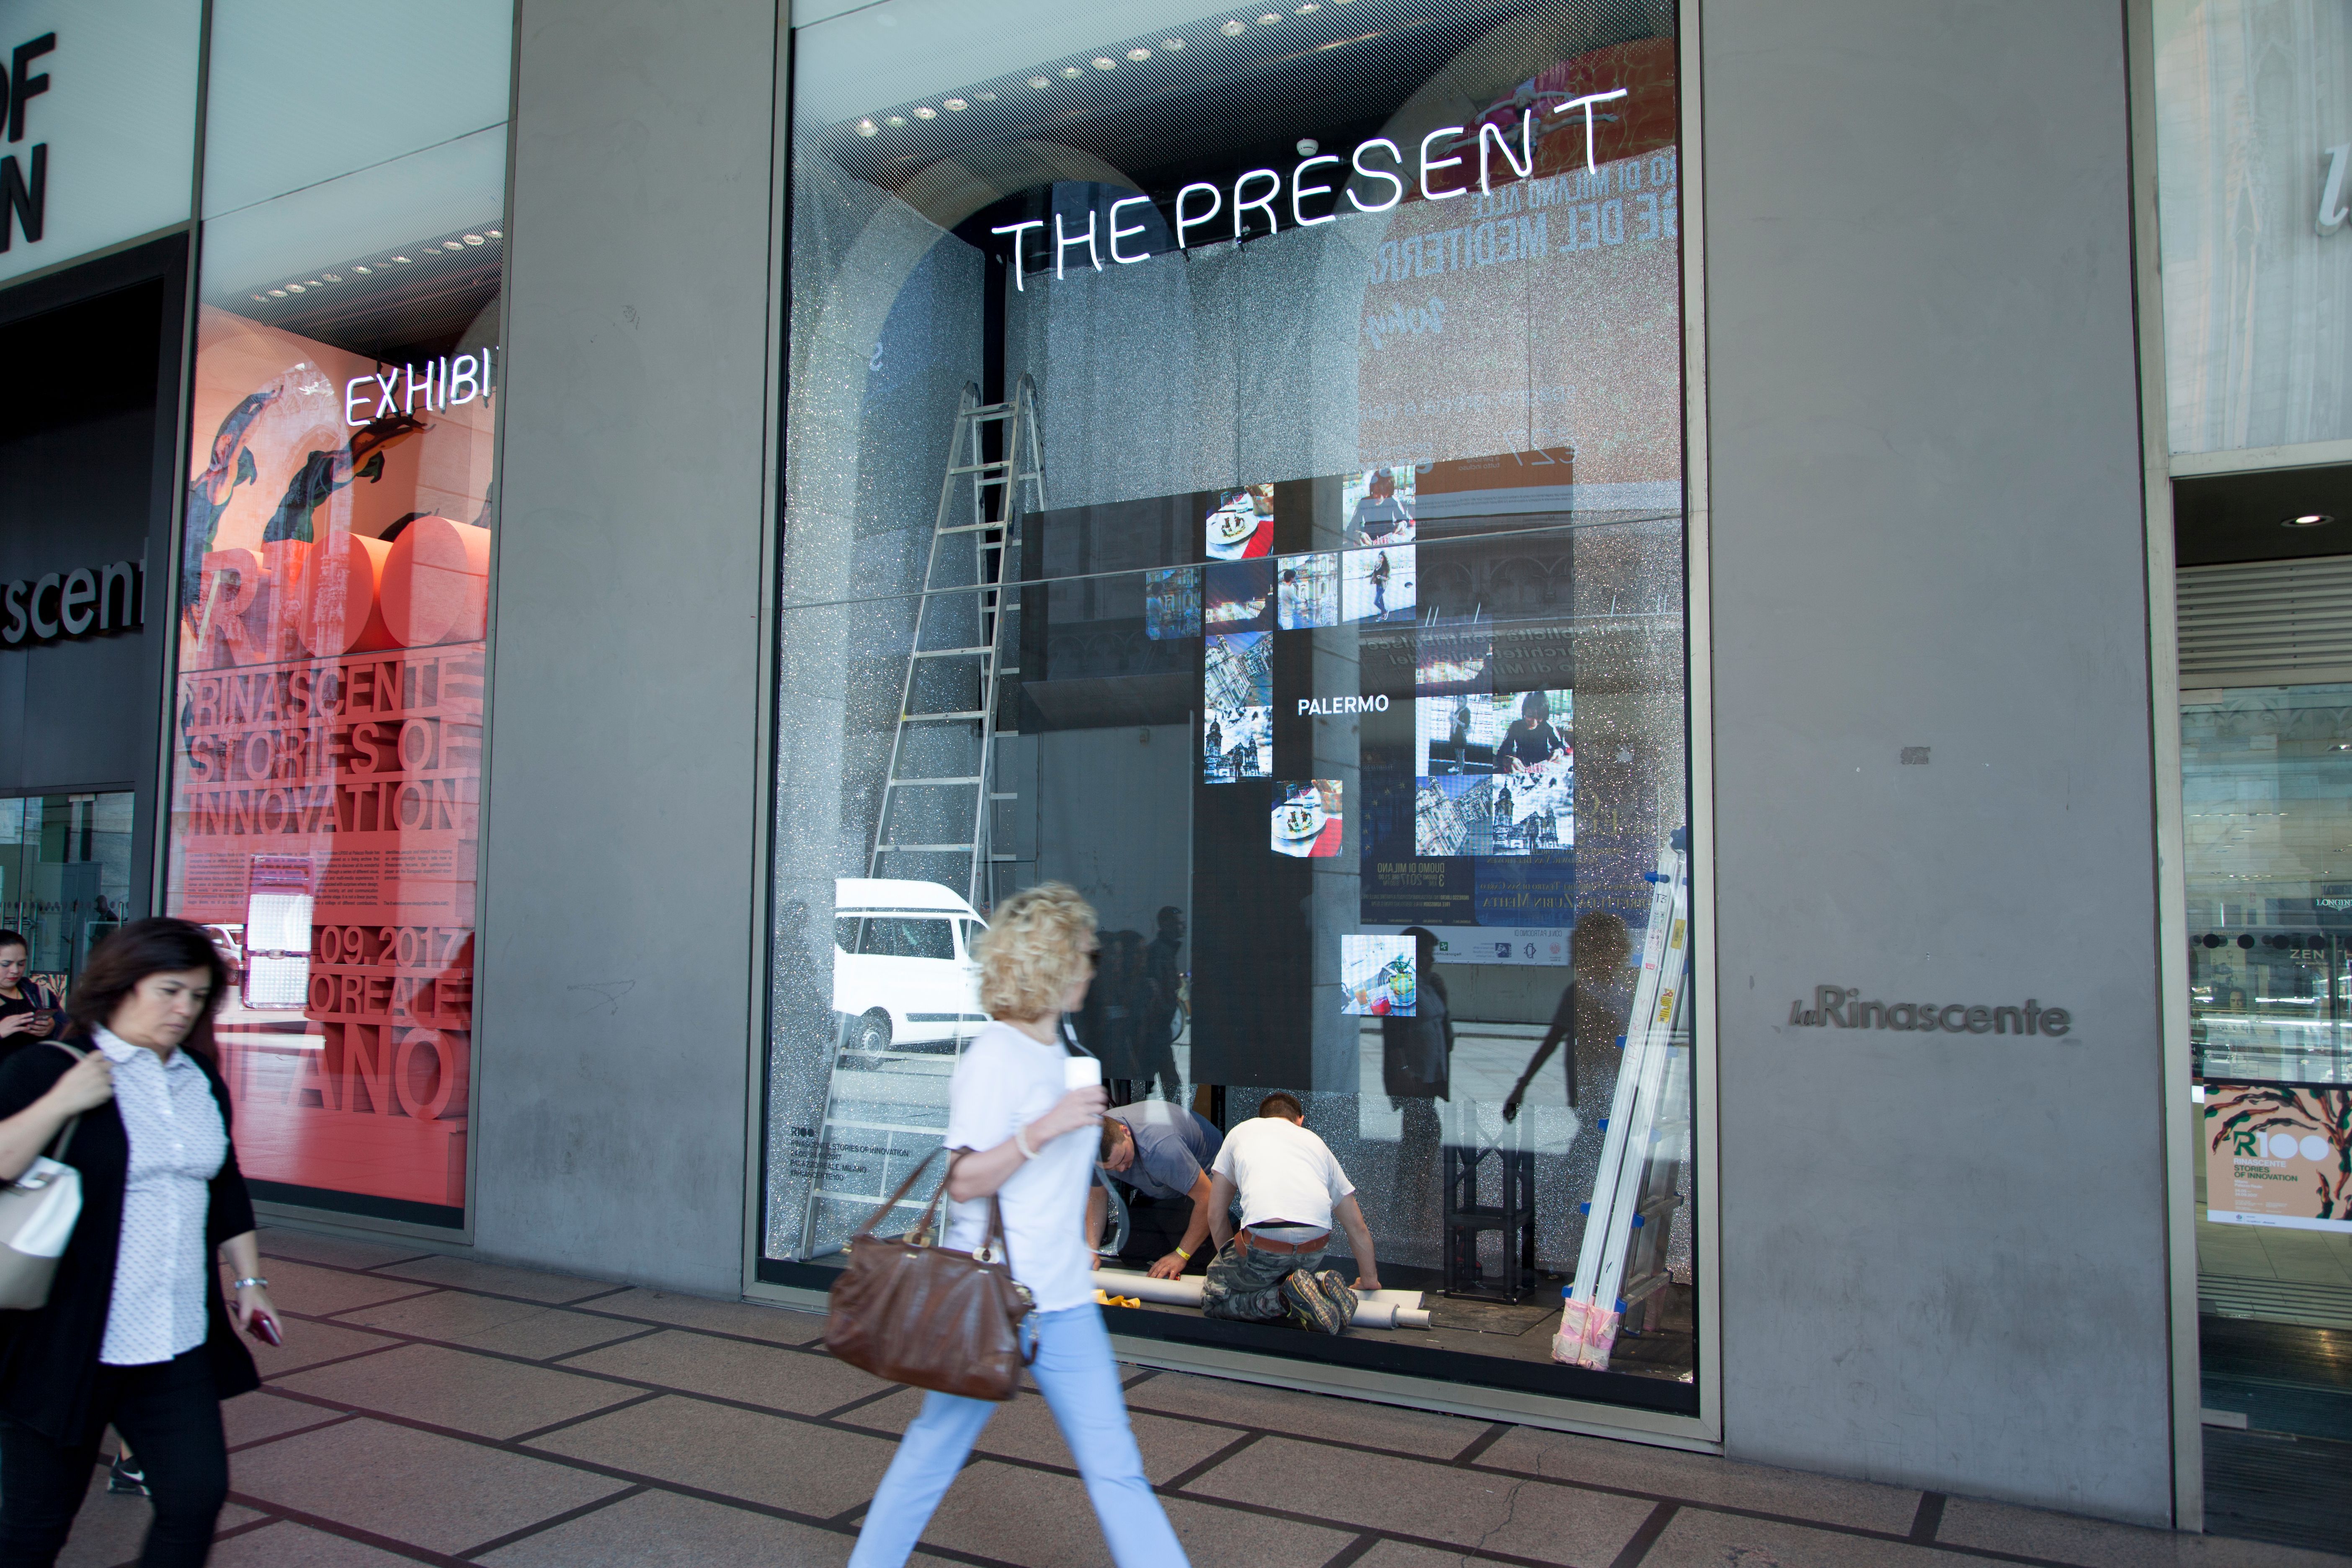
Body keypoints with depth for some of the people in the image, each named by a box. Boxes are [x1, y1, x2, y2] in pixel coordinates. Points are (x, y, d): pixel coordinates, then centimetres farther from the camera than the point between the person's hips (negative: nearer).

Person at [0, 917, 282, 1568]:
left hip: (179, 1348, 5)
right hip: (66, 1345, -5)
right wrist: (60, 1104, -24)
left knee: (199, 1494, -1)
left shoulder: (203, 1083, 11)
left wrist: (249, 1278, 18)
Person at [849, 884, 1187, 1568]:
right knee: (933, 1453, 7)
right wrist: (1047, 1127, -28)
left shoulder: (1060, 1054, 11)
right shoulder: (994, 1057, -15)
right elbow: (965, 1180, -20)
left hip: (1066, 1303, 8)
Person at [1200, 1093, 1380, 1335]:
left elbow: (1216, 1216, 24)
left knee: (1212, 1299, 15)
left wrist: (1231, 1260, 38)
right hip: (1315, 1248, 4)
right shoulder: (1315, 1141, 30)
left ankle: (1285, 1298, -8)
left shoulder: (1241, 1131, 25)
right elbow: (1358, 1227, 32)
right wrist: (1370, 1279, 45)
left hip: (1264, 1243, -4)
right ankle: (1317, 1287, 2)